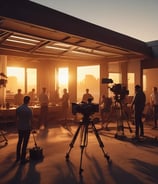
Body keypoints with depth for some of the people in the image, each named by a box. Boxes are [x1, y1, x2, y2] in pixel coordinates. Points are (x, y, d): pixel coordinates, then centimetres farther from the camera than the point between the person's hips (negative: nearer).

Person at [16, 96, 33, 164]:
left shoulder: (18, 109, -2)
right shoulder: (29, 110, -18)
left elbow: (17, 119, 5)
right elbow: (30, 120, -13)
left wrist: (18, 126, 17)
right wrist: (30, 128, 1)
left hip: (20, 128, 5)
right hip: (26, 128, -5)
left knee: (19, 142, 19)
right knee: (24, 143, 4)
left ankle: (18, 157, 30)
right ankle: (23, 159, 11)